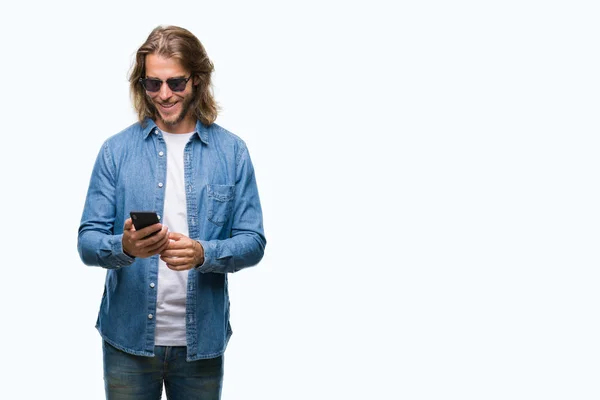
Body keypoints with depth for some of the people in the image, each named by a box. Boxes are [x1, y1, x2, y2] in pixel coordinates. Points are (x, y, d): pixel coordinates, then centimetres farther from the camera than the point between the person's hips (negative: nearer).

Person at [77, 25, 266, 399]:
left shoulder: (232, 151, 0)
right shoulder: (117, 150, 0)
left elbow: (252, 242, -2)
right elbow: (88, 241, -3)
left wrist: (203, 253, -22)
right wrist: (125, 246, -24)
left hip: (202, 339, 0)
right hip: (128, 339, 0)